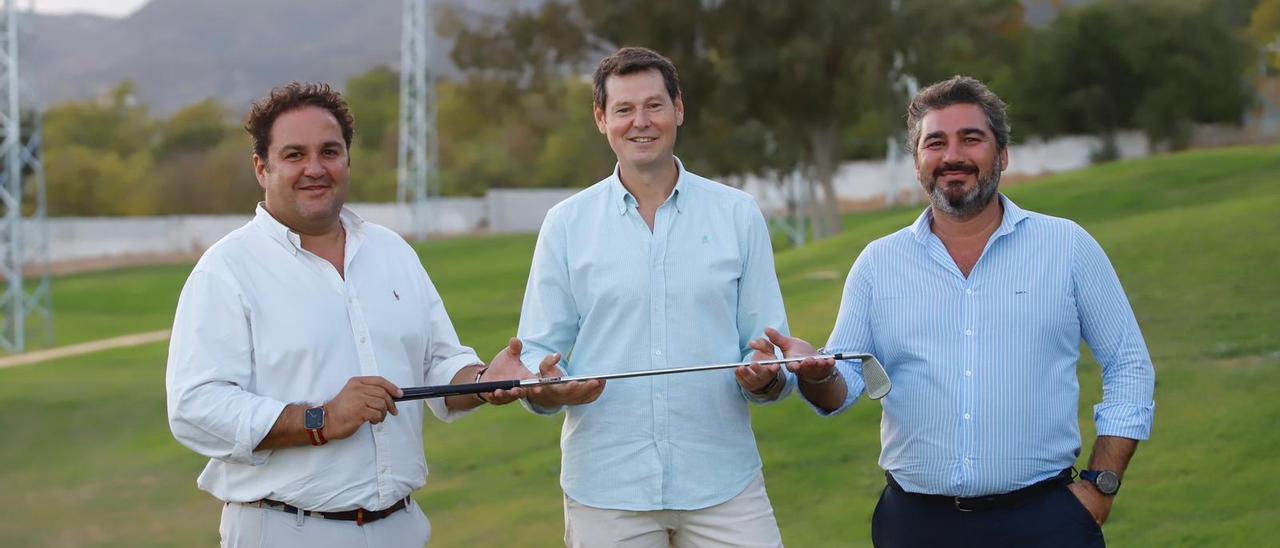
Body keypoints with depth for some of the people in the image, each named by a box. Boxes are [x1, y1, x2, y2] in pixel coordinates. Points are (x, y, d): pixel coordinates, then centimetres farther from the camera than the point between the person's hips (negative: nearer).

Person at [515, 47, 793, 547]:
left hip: (722, 485, 0)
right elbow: (536, 354, 4)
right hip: (605, 488, 0)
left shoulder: (738, 215, 6)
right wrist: (548, 387, -18)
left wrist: (766, 378, -16)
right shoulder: (566, 223, 6)